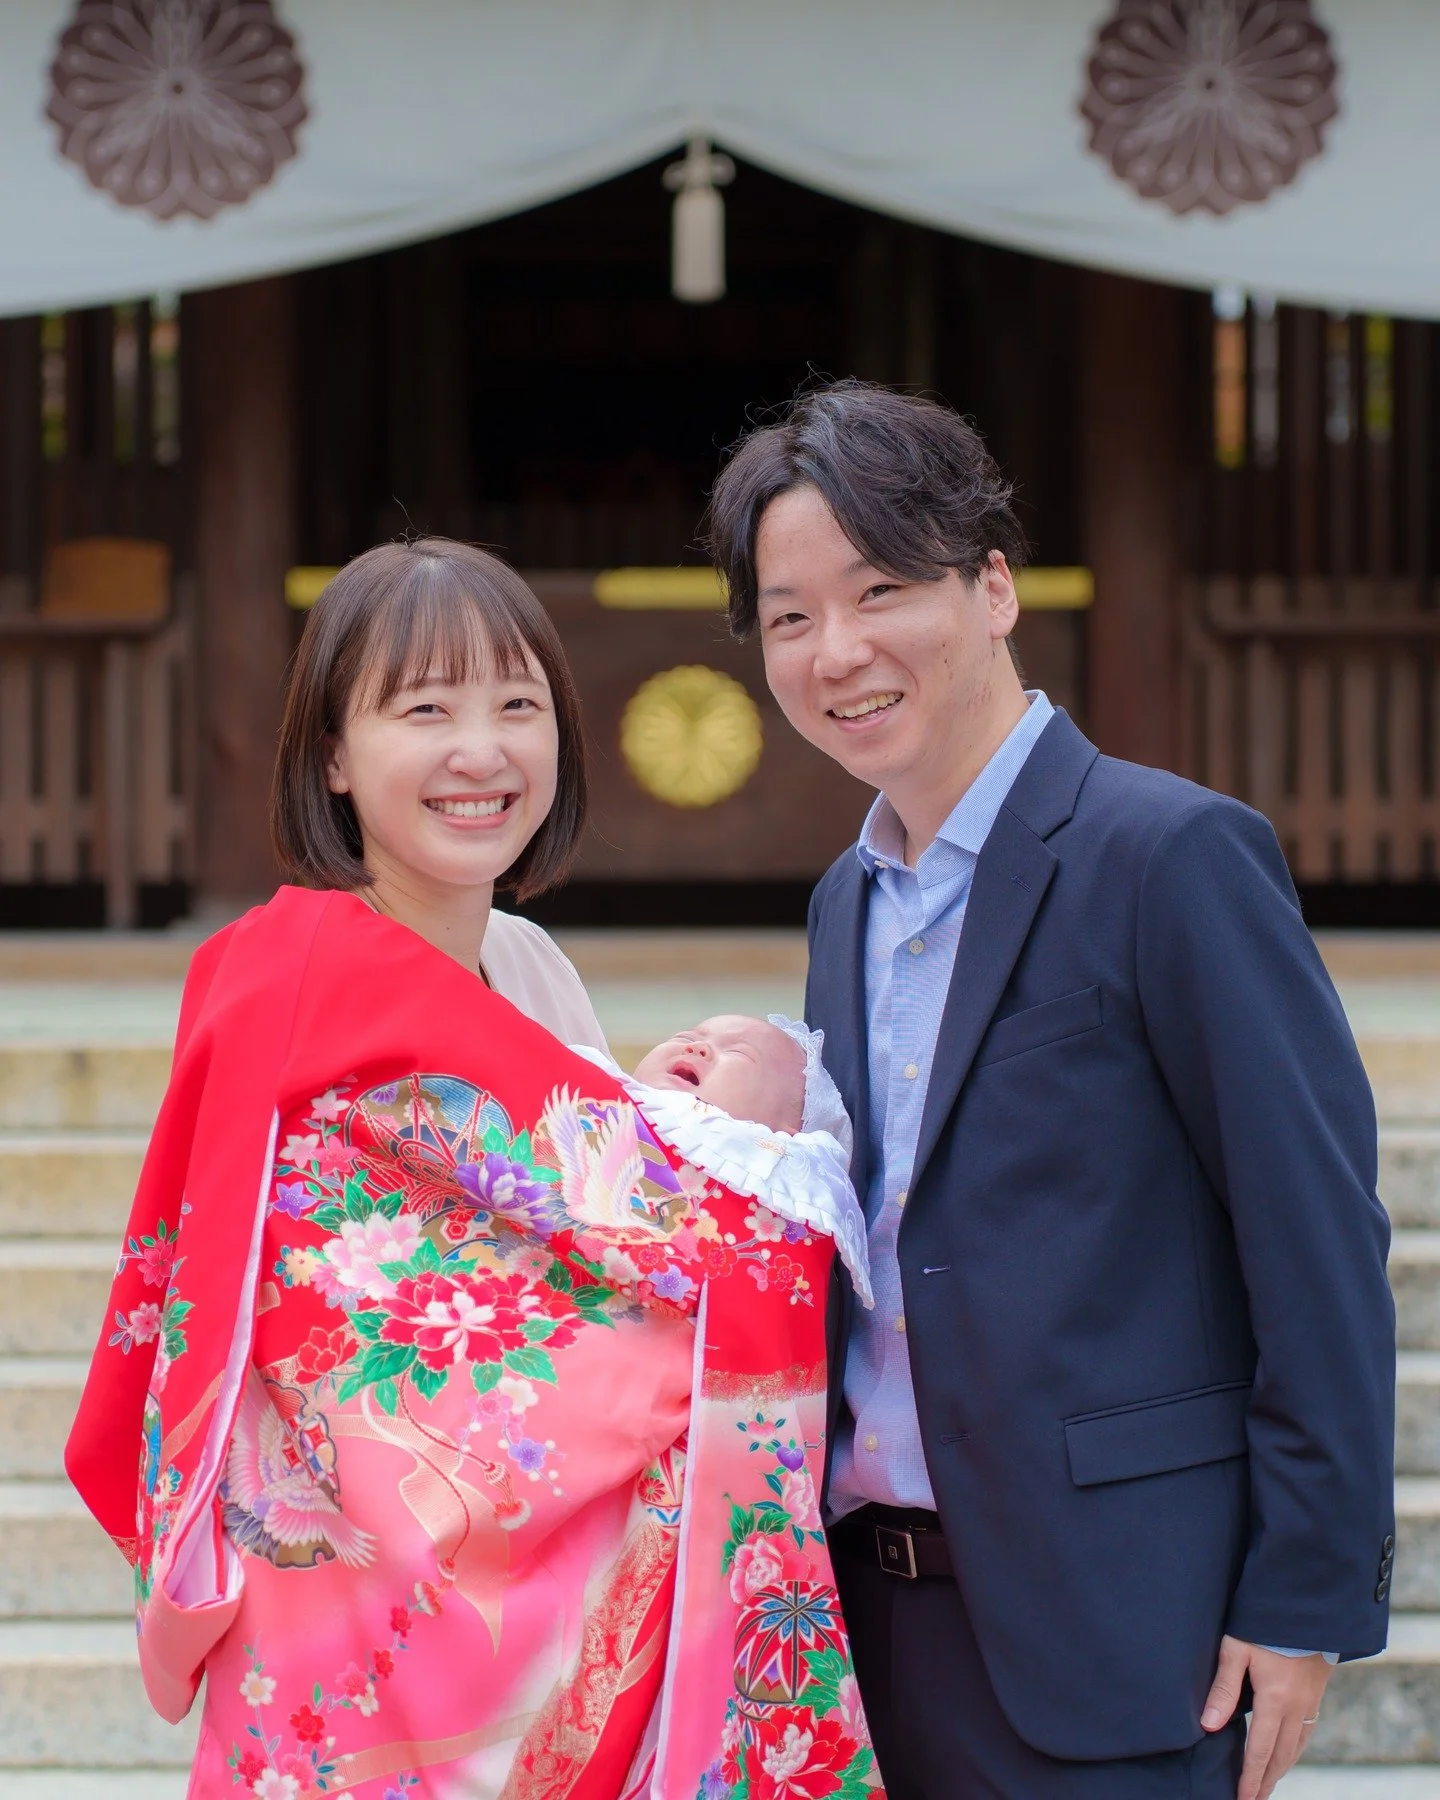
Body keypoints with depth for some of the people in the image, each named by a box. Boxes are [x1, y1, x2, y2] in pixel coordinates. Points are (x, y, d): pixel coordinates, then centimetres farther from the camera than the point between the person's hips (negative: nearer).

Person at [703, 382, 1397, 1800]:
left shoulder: (1174, 854, -11)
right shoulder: (846, 902, 13)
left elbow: (1321, 1247, -13)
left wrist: (1305, 1602, -14)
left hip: (1104, 1631, -7)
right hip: (877, 1612, 7)